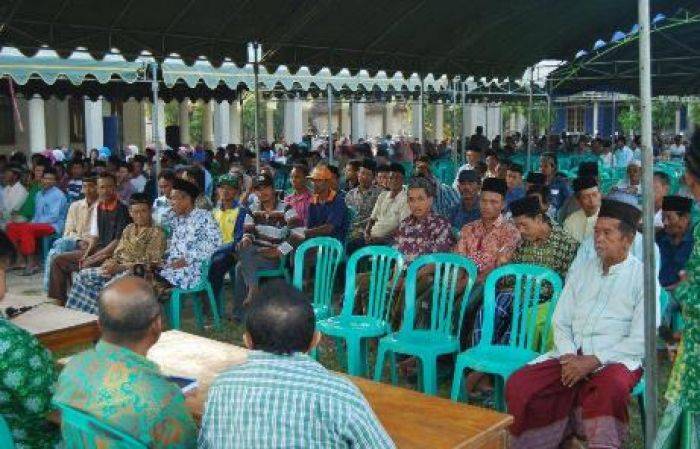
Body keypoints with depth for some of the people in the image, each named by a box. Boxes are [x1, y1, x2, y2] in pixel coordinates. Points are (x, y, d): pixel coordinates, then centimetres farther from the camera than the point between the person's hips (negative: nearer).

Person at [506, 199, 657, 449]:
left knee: (611, 388, -39)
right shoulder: (581, 272, 16)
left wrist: (593, 361, -15)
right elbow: (560, 322, 12)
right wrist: (568, 357, -8)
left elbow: (640, 341, -6)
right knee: (518, 386, -20)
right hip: (572, 355, 4)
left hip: (615, 360, -4)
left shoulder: (642, 277, 2)